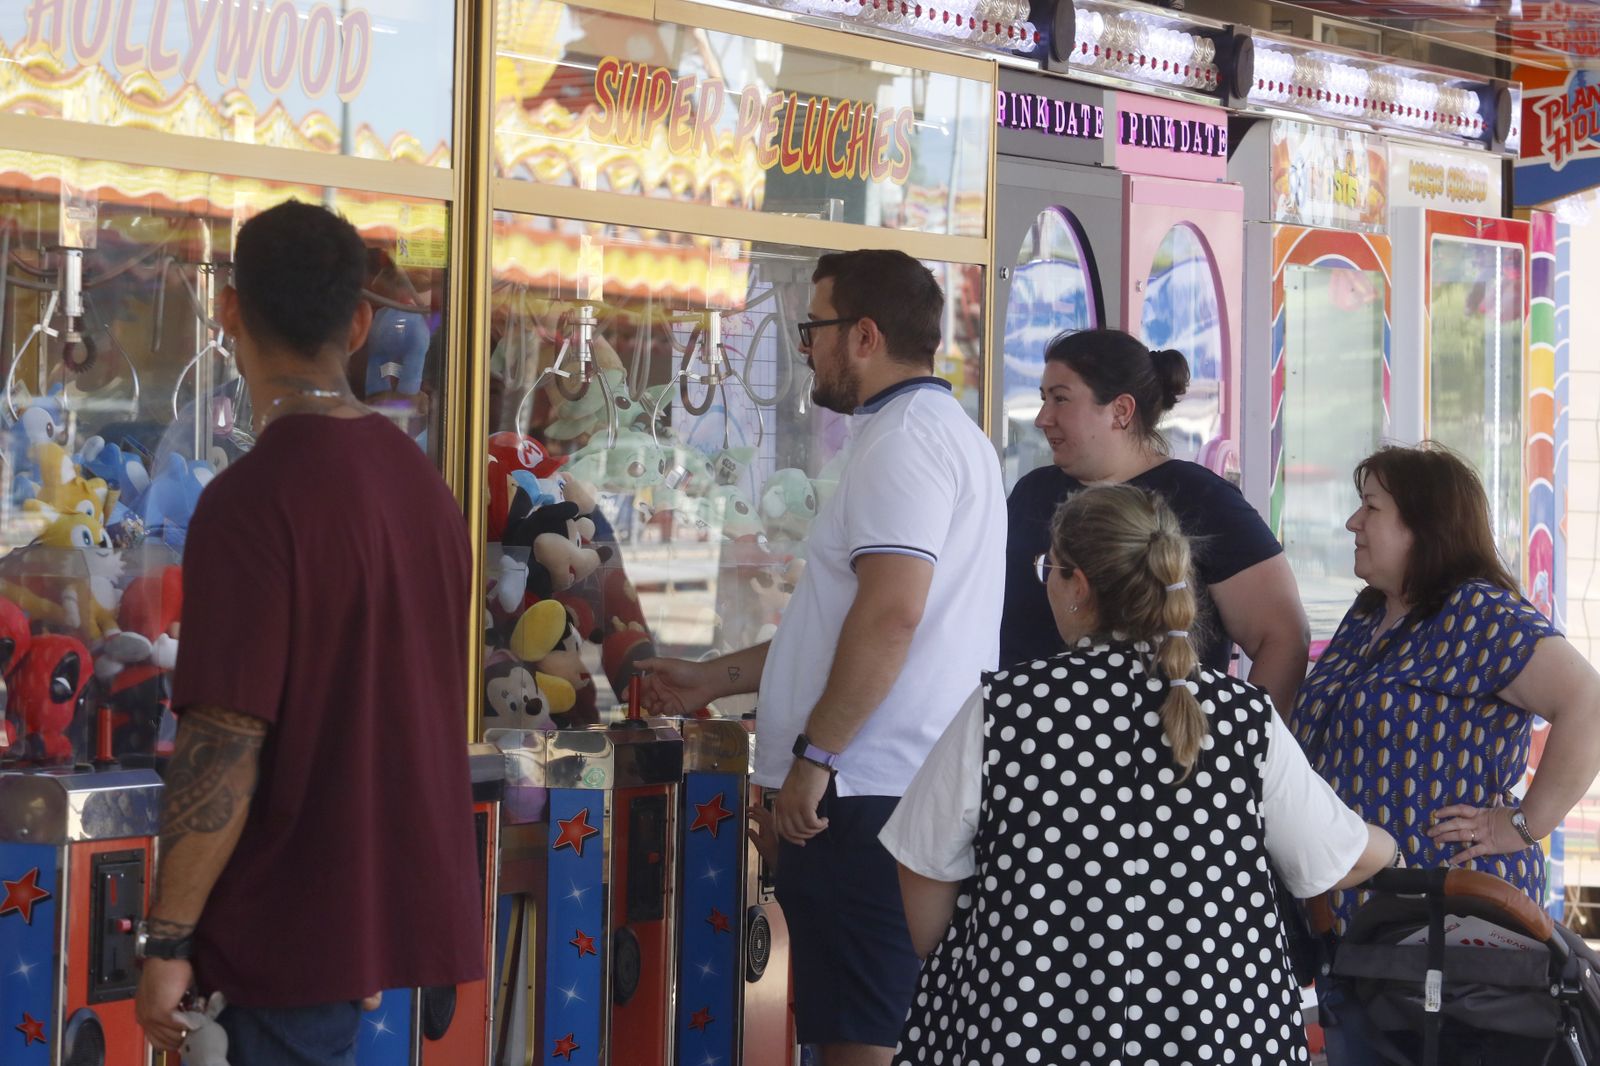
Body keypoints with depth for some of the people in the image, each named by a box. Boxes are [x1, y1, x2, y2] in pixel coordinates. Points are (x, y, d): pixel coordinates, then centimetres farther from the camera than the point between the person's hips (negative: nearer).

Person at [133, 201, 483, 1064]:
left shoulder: (254, 497, -18)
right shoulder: (420, 478, 7)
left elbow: (224, 742, -21)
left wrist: (168, 941, -13)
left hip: (302, 926, -7)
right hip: (413, 904, 8)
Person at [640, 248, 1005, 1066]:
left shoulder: (905, 438, -12)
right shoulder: (939, 431, 23)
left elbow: (889, 615, -24)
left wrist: (815, 755, -19)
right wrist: (712, 681, 28)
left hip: (866, 793, -11)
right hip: (902, 788, 11)